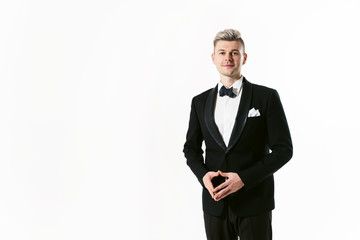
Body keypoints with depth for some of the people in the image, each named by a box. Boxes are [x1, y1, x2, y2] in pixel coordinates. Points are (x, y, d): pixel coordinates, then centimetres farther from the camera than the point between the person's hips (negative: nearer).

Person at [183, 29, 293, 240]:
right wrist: (203, 174, -7)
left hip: (254, 201, -3)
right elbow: (191, 148, 14)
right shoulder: (200, 102, 7)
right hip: (215, 201, 3)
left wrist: (244, 178, -15)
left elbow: (284, 149, -6)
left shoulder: (267, 97, -4)